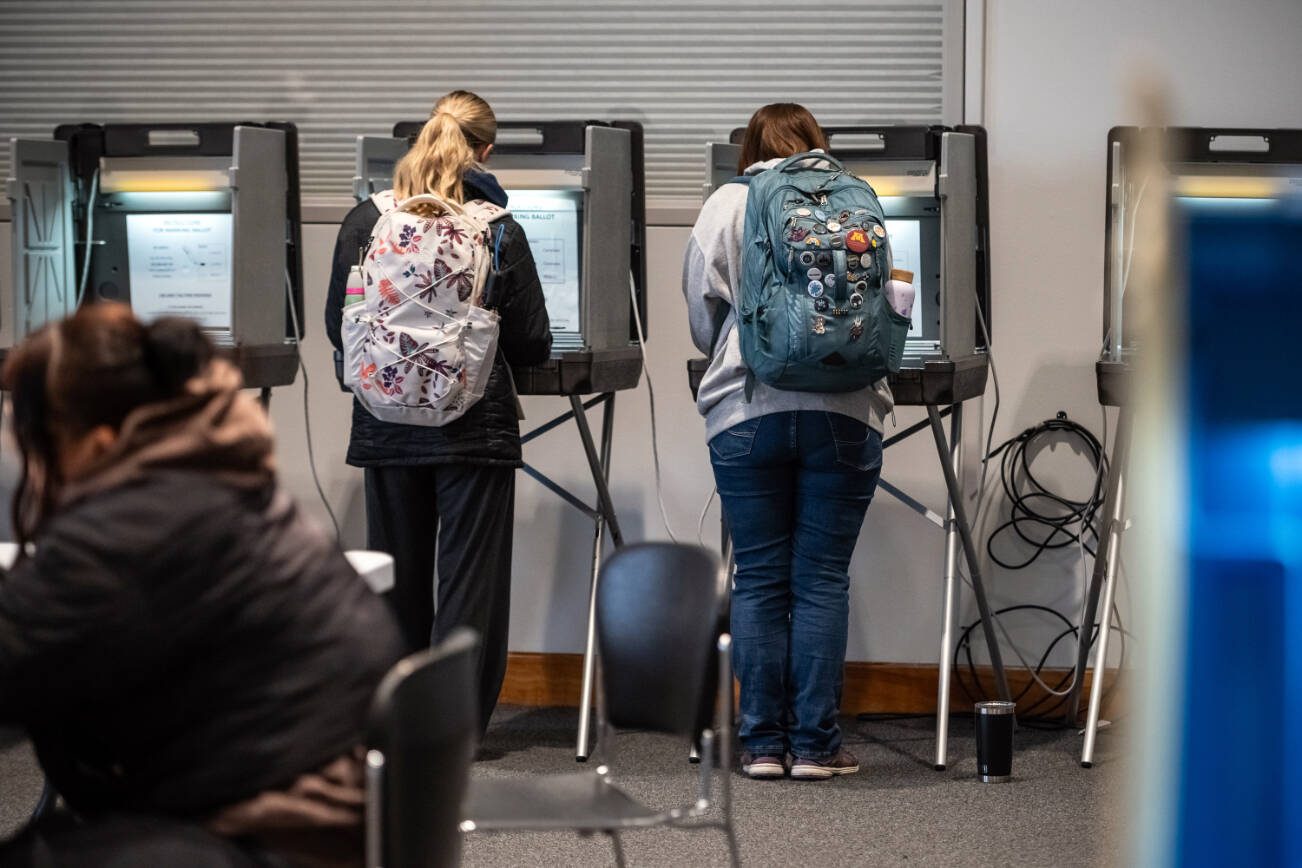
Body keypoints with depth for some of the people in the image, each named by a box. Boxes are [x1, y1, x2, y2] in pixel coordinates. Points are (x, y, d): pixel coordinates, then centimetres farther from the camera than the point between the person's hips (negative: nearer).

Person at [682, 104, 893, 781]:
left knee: (759, 579, 5)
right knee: (823, 579, 3)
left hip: (746, 412, 0)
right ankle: (815, 744, 4)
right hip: (842, 413, 0)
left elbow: (704, 325, 10)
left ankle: (763, 742, 7)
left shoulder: (723, 208, 7)